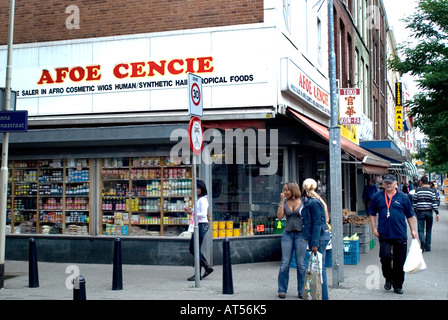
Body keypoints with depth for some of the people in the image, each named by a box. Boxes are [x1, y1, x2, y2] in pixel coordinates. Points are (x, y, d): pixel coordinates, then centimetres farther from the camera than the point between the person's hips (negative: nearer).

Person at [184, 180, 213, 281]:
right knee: (192, 249, 14)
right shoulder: (199, 200, 16)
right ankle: (207, 267, 20)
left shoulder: (202, 200, -13)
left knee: (196, 249, -5)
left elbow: (203, 214, -22)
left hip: (202, 225, -10)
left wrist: (192, 212, -21)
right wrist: (190, 210, 7)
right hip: (198, 225, 10)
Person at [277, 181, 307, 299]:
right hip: (287, 234, 2)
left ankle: (302, 291, 12)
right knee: (285, 263, 0)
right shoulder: (284, 202, 7)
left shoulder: (303, 201, 0)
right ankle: (282, 290, 10)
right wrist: (282, 201, -7)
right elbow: (279, 216, -5)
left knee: (301, 263, 1)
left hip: (301, 234, -2)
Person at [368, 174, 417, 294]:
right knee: (385, 256, -12)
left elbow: (410, 215, 9)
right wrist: (374, 228, 3)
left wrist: (413, 230, 6)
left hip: (400, 235, 0)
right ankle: (388, 279, 14)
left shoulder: (403, 197, 4)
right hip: (384, 234, 0)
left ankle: (398, 285, 20)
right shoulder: (378, 197, 5)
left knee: (399, 261, 6)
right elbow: (372, 213, 11)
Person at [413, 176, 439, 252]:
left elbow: (414, 202, 0)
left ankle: (422, 241, -26)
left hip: (420, 212, -1)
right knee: (428, 230, 11)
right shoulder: (431, 191, 0)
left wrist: (415, 211, 12)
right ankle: (427, 246, 14)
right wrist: (437, 213, 0)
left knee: (421, 229, 2)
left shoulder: (417, 191, -3)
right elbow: (434, 203, -2)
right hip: (429, 212, 1)